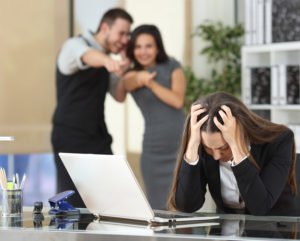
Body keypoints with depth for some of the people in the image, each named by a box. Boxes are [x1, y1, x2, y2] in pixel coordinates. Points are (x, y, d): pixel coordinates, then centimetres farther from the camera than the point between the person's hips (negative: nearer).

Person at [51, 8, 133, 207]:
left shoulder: (106, 61, 14)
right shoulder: (75, 45, -10)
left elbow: (120, 96, 14)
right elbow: (88, 57, -35)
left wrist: (124, 65, 0)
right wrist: (108, 61, -58)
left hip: (98, 138, 7)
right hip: (70, 138, -7)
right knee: (73, 200, -6)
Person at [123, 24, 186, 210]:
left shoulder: (172, 66, 4)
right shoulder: (132, 75, 4)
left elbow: (178, 101, -11)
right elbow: (129, 83, -22)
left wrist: (151, 83, -22)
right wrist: (140, 78, -45)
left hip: (182, 146, -1)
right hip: (154, 150, 1)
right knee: (158, 207, 3)